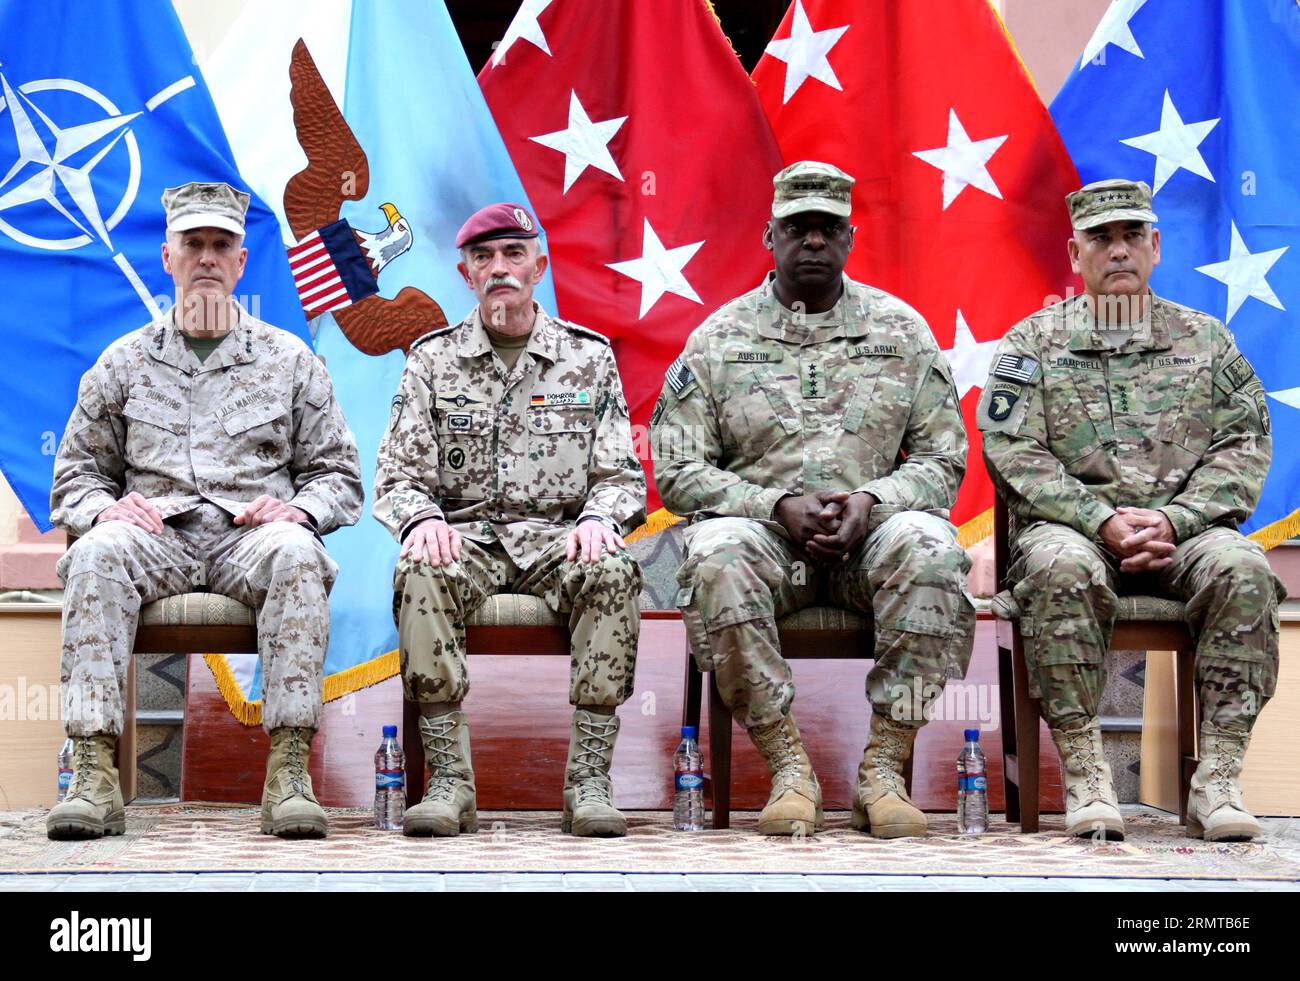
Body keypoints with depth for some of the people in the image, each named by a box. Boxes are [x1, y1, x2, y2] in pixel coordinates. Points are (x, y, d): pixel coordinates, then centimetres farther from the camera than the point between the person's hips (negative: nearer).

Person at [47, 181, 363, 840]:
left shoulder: (289, 359, 17)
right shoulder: (124, 361, 19)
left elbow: (339, 476, 16)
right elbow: (74, 476, 19)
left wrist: (299, 509, -7)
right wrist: (102, 508, -5)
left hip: (252, 537, -1)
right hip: (155, 535, 1)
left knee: (295, 552, -37)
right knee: (96, 552, -34)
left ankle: (289, 773, -39)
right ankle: (94, 772, -38)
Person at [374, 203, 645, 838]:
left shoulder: (588, 357, 12)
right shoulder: (433, 359, 12)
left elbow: (621, 473, 8)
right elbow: (398, 473, 6)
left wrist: (598, 517, -16)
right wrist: (422, 518, -18)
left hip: (558, 537, 0)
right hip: (465, 534, 0)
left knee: (614, 571, -34)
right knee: (420, 571, -34)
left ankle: (589, 780, -30)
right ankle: (449, 780, -31)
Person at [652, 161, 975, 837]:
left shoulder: (901, 330, 11)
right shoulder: (718, 338, 7)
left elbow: (944, 457, 8)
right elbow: (676, 470, 2)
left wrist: (871, 500, -12)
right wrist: (778, 504, -13)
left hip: (870, 534, 1)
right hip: (765, 531, 0)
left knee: (929, 546, -34)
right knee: (716, 552, -35)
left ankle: (884, 767, -25)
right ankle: (786, 765, -25)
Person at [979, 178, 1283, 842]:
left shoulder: (1204, 339, 15)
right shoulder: (1031, 343, 10)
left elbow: (1244, 445, 6)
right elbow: (1012, 451, -2)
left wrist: (1174, 519, -11)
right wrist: (1102, 520, -15)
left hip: (1183, 529, 2)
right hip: (1074, 525, -1)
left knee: (1241, 568, -31)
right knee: (1060, 567, -37)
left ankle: (1218, 779, -26)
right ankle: (1083, 774, -30)